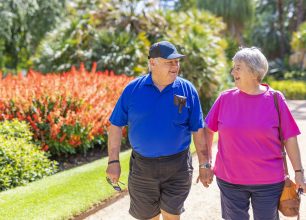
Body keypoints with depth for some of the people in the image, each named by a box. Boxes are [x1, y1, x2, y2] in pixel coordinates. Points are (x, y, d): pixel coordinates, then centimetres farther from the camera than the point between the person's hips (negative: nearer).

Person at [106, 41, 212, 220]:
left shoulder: (187, 90, -4)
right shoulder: (133, 89, -4)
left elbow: (198, 130, 0)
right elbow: (116, 125, 1)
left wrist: (204, 165, 0)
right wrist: (114, 161, -4)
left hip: (178, 167, -1)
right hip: (142, 167, 1)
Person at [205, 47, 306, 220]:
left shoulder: (275, 99, -8)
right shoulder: (225, 98, -4)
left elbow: (289, 138, -4)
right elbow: (208, 130, 5)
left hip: (269, 182, -1)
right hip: (229, 180, 1)